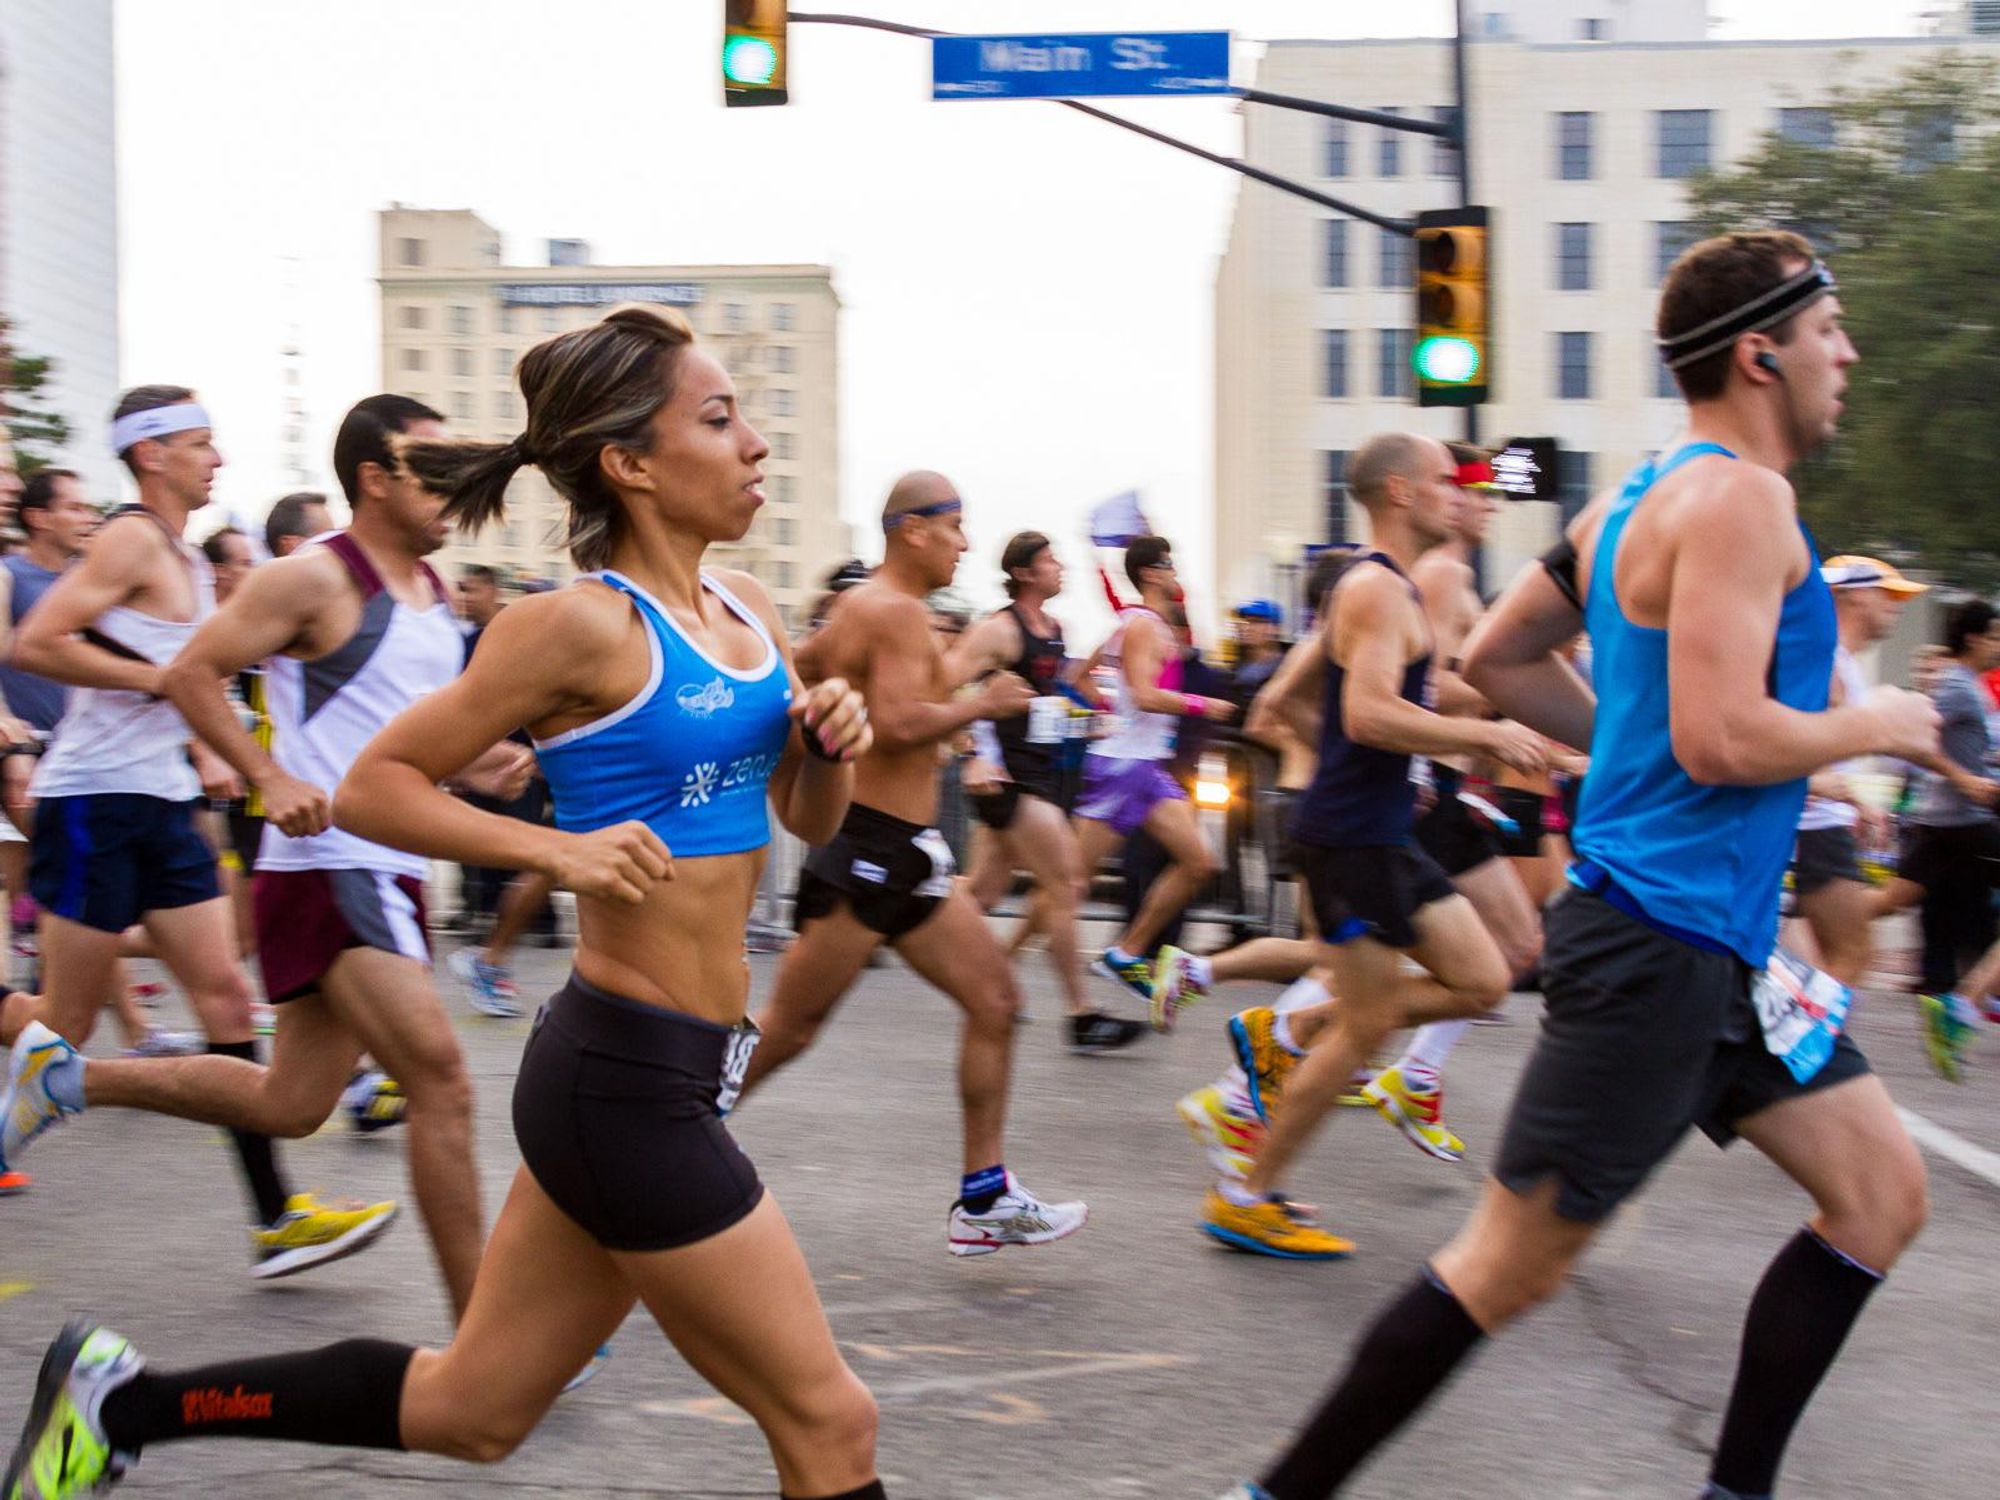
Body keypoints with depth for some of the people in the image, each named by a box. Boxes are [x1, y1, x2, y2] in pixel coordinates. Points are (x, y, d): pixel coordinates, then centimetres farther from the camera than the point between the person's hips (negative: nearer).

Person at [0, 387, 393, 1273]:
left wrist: (202, 756, 15)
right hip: (94, 802, -9)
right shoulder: (132, 539, -10)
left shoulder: (186, 560, 17)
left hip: (163, 807, 9)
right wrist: (161, 679, -19)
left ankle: (277, 1222, 1)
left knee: (226, 999, 1)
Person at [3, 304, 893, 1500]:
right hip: (629, 1079, -8)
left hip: (675, 1072, 8)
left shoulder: (749, 612, 9)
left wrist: (834, 744, -2)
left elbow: (810, 818, 19)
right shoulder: (582, 625, -14)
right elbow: (373, 785, -9)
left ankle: (124, 1399, 30)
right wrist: (558, 848, -20)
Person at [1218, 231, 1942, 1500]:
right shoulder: (1738, 499, -16)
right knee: (1512, 1265, -4)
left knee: (1883, 1193, 14)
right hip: (1661, 942, -10)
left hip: (1716, 951, 10)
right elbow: (1722, 739, -25)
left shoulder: (1639, 500, 13)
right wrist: (1878, 727, -9)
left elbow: (1498, 661, 19)